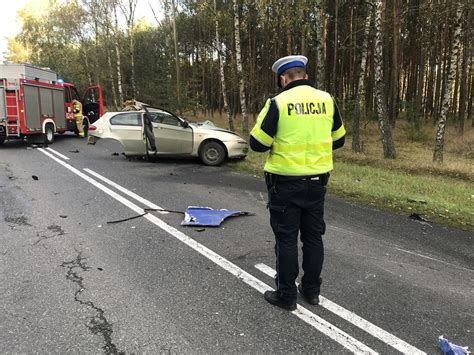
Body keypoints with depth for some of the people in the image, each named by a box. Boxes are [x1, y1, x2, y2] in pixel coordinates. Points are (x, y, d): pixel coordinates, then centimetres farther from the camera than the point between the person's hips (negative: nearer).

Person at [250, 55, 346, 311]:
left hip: (285, 183, -4)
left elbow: (258, 144, -10)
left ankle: (286, 295, 17)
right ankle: (312, 290, 29)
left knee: (286, 239, 6)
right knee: (313, 236, 16)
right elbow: (338, 140, 12)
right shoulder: (327, 100, 3)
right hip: (317, 181, 5)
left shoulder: (278, 103, -12)